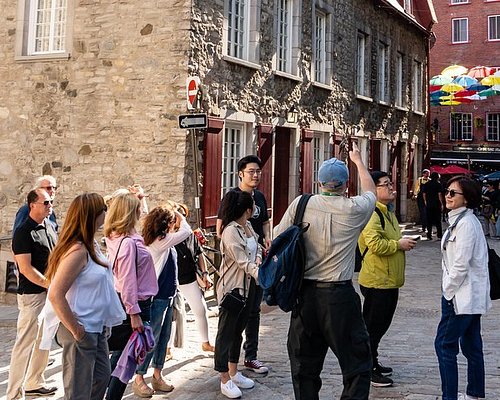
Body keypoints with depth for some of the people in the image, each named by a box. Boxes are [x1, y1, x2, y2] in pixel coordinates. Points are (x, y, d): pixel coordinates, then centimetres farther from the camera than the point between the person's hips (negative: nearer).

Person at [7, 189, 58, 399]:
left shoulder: (49, 226, 11)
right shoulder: (24, 232, -15)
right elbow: (26, 268, -19)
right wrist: (49, 284, -18)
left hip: (49, 293, 9)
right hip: (32, 295, -9)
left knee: (43, 340, 17)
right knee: (25, 342, -6)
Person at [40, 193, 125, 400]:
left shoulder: (91, 245, 6)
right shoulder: (77, 250, -23)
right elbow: (56, 295, -27)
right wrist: (76, 330, -21)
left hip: (96, 328, 10)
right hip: (81, 332, -10)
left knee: (101, 377, 22)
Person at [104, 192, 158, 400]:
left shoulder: (115, 238, 3)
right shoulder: (128, 243, -24)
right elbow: (127, 281, -25)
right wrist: (134, 313, -22)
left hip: (126, 301, 10)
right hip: (136, 303, -10)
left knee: (121, 353, 22)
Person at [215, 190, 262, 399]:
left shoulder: (248, 226, 4)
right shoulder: (230, 232, -22)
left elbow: (257, 245, 14)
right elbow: (243, 263, -26)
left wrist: (258, 257, -8)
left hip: (248, 285, 9)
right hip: (232, 287, -9)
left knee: (238, 330, 17)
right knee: (226, 332, 2)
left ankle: (234, 373, 30)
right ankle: (225, 380, 11)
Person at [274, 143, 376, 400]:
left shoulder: (301, 204, -2)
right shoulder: (354, 209, -4)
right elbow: (370, 191, 19)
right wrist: (358, 160, 34)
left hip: (305, 294, 3)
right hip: (339, 296, -2)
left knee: (304, 366, 14)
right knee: (357, 365, 7)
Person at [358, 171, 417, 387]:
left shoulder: (388, 212, 16)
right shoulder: (371, 213, -18)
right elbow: (375, 244, -28)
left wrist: (404, 242, 13)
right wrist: (399, 244, -19)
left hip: (389, 280, 10)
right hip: (376, 281, -10)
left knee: (381, 324, 18)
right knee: (372, 326, -1)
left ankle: (373, 363, 31)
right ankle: (368, 370, 8)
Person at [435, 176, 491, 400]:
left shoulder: (466, 223, -18)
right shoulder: (460, 220, 13)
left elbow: (461, 264, -21)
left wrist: (448, 290, -12)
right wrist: (449, 289, 15)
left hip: (461, 295, -10)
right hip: (471, 296, 10)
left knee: (444, 344, -4)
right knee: (471, 346, 16)